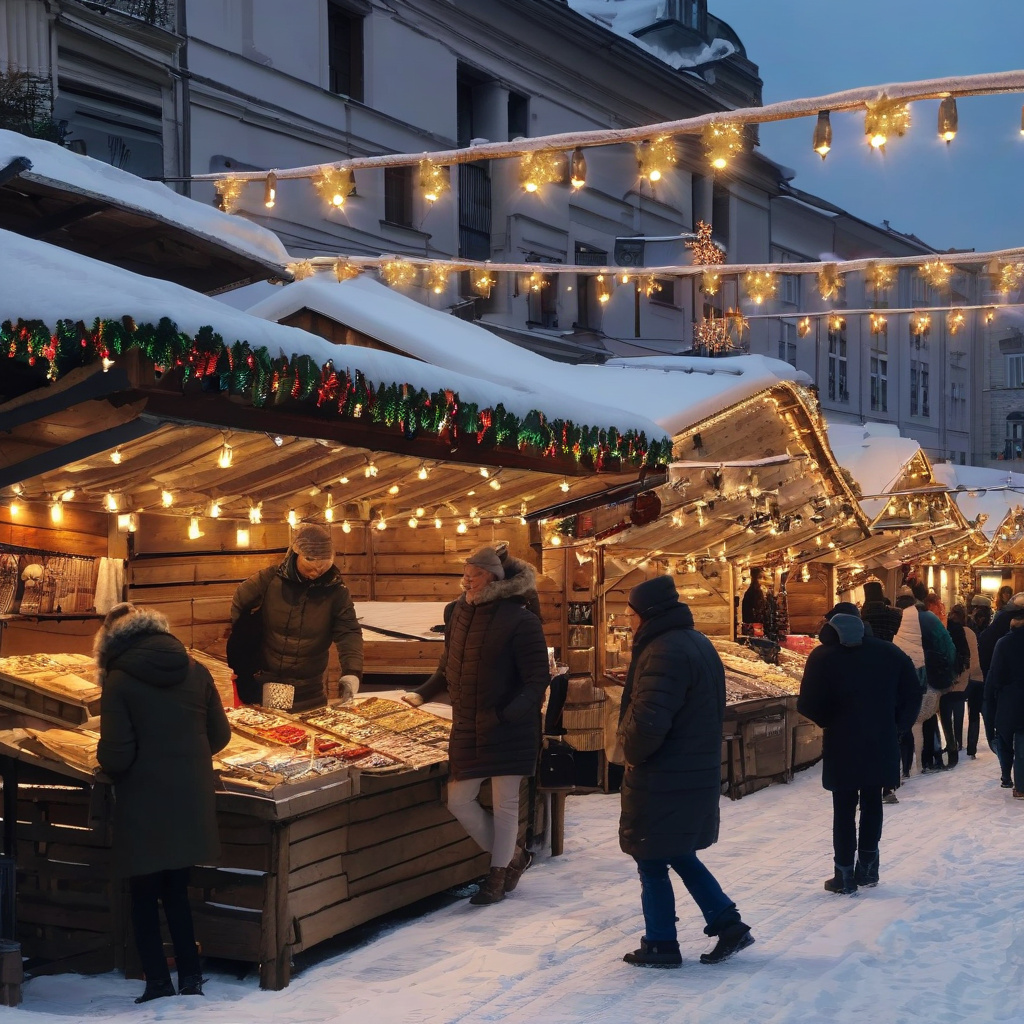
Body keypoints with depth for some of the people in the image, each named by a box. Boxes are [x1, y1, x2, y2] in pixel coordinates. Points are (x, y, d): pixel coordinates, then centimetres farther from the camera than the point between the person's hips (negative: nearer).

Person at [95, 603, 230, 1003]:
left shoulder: (119, 681, -13)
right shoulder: (196, 672, 0)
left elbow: (115, 755, -16)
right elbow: (220, 734, 5)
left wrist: (111, 768, 6)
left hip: (143, 808, -4)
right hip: (191, 802, 4)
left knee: (144, 897, 10)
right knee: (177, 892, 18)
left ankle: (158, 984, 11)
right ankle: (190, 977, 17)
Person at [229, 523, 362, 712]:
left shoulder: (335, 591, -8)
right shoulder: (270, 579, -9)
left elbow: (349, 633, -12)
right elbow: (238, 605, 4)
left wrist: (352, 671, -30)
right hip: (264, 684, 0)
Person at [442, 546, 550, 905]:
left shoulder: (521, 621, -14)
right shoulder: (457, 614, 5)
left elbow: (537, 680, -14)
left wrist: (509, 714, -22)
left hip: (509, 729, -6)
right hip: (467, 728, 6)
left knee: (505, 805, 3)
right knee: (459, 801, 7)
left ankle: (498, 876, 19)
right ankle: (513, 856, 26)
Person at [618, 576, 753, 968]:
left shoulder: (664, 652, -21)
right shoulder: (698, 644, 11)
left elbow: (648, 721, -32)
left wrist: (632, 752, -11)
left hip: (662, 781, -10)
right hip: (698, 774, 10)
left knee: (652, 862, 5)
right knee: (681, 856, 21)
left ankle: (660, 945, 14)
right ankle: (728, 924, 18)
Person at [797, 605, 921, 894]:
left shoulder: (823, 657, -7)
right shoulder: (888, 652, 3)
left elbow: (807, 705, -11)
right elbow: (912, 694, 3)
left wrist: (829, 721, 7)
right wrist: (897, 727, 9)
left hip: (842, 743, -3)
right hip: (881, 742, 3)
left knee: (844, 808, 5)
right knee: (872, 802, 16)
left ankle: (845, 873, 6)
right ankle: (867, 866, 18)